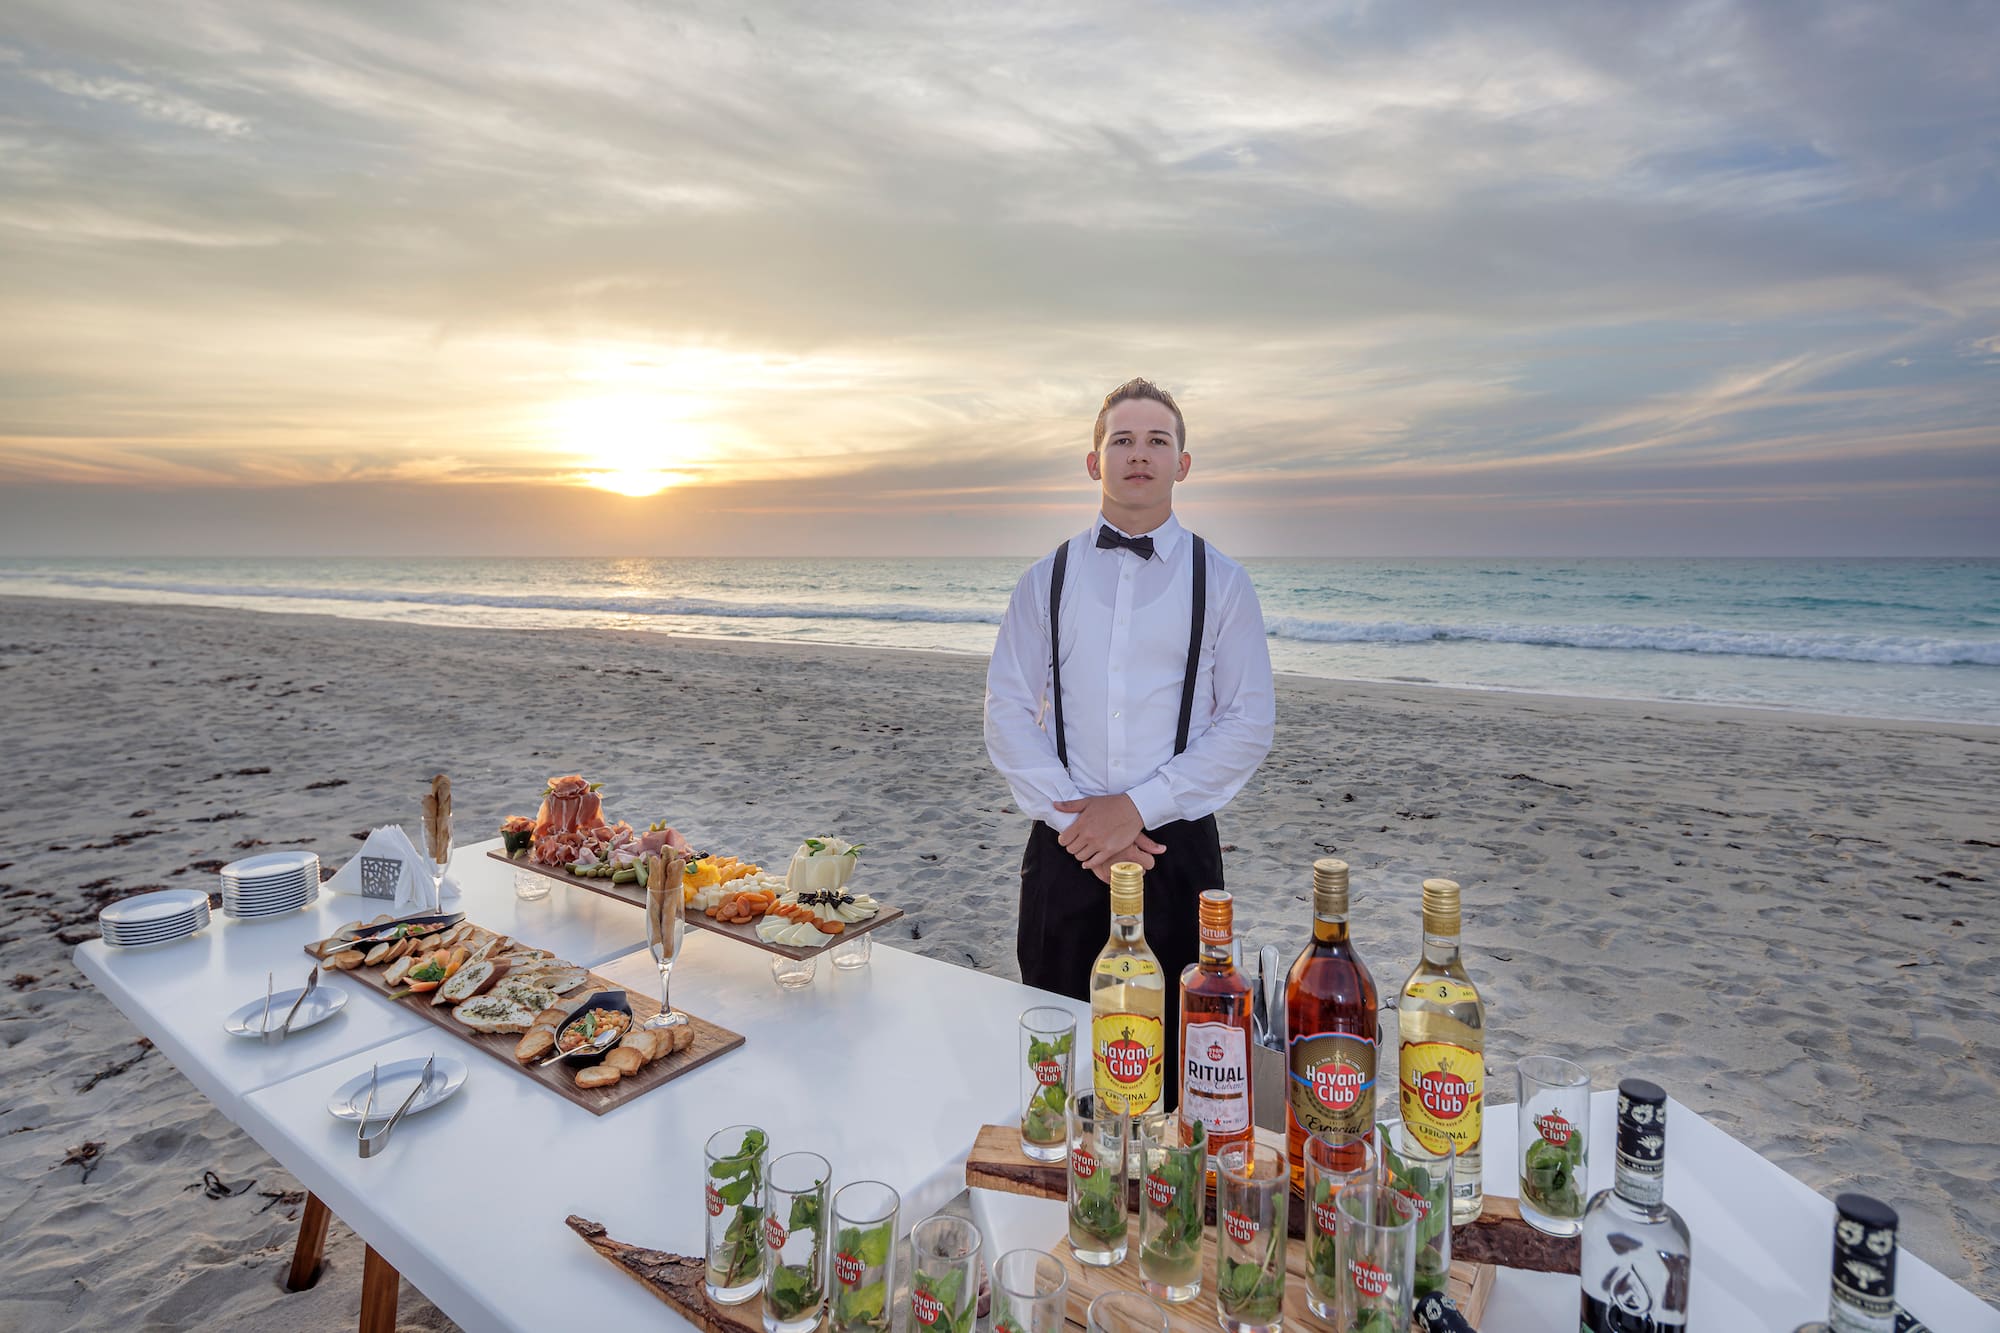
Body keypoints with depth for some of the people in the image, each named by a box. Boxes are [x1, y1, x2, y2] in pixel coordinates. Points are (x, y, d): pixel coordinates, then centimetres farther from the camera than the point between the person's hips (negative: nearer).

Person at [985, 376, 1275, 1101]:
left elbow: (1249, 723, -3)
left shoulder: (1220, 581, 3)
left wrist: (1137, 807, -13)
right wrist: (1072, 816, -11)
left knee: (1172, 1057, 10)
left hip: (1176, 849, -1)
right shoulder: (1048, 577, 7)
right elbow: (1007, 710, 1)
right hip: (1064, 849, 2)